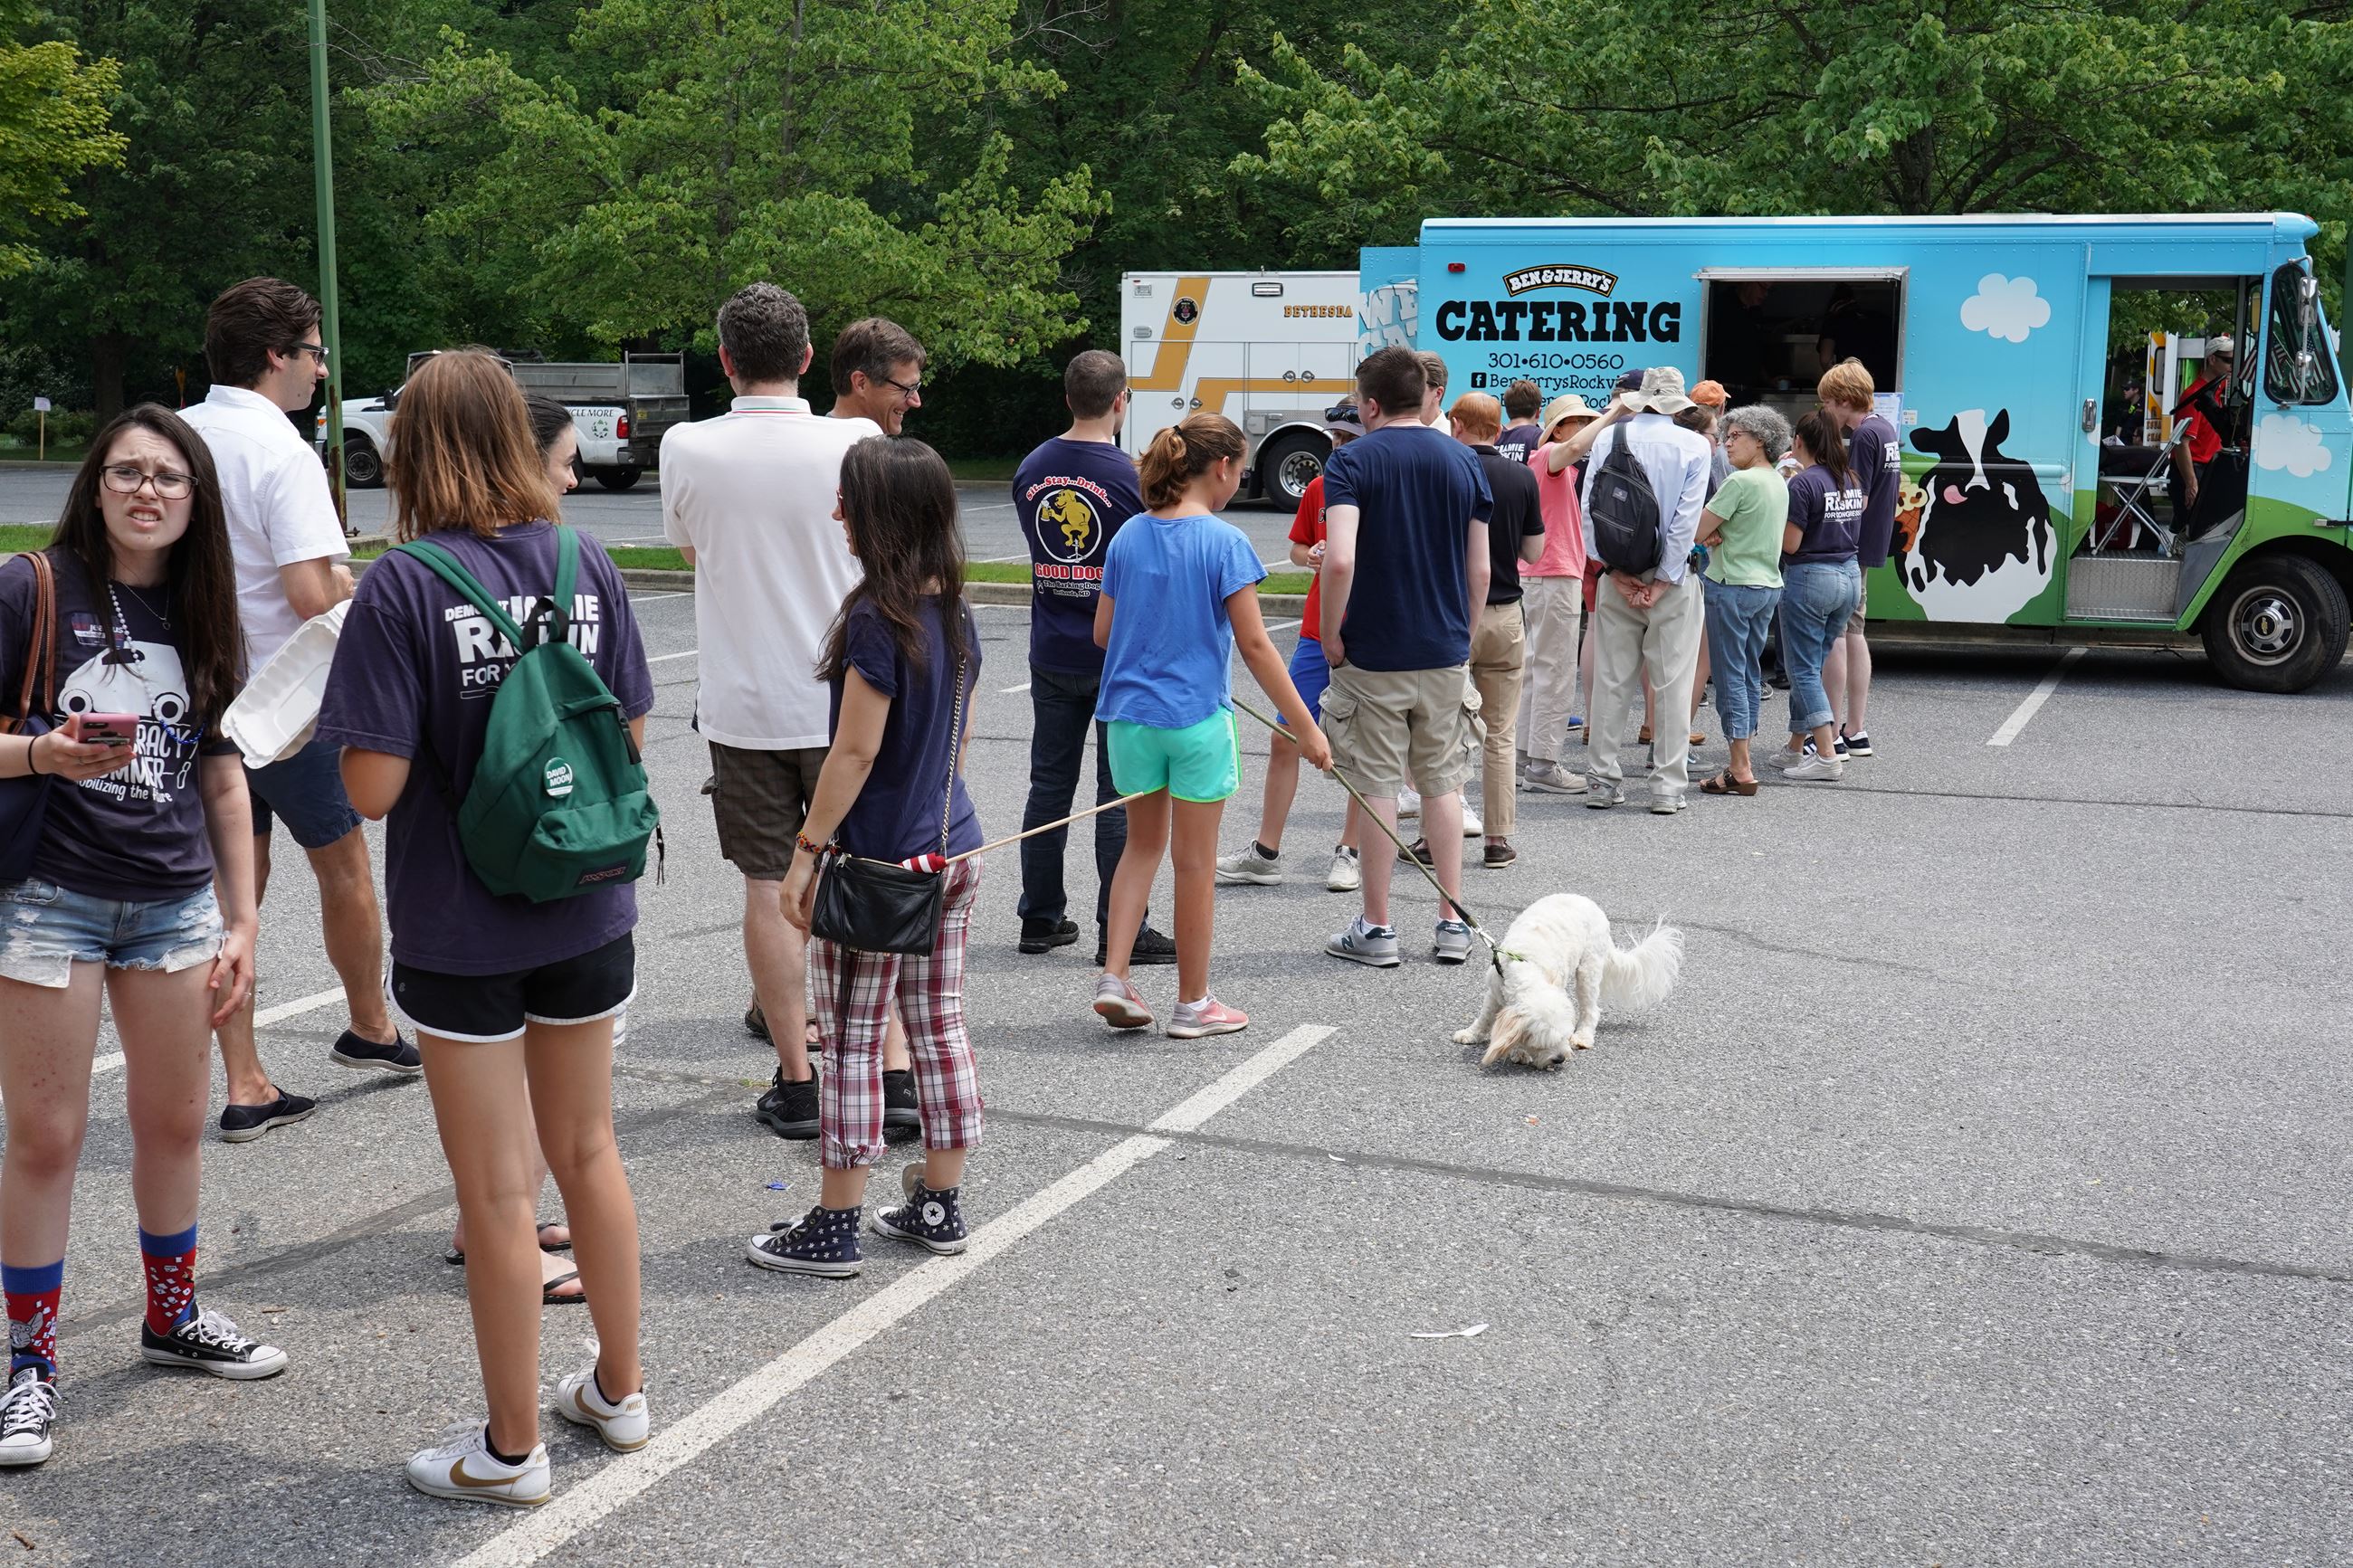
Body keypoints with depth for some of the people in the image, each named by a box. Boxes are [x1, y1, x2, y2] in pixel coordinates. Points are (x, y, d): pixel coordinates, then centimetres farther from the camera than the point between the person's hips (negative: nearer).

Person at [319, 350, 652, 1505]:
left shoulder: (402, 589, -17)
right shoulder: (588, 568, -3)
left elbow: (373, 788, -19)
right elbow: (629, 738, 3)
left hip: (461, 934, -4)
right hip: (587, 919, 5)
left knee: (498, 1194, 7)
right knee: (588, 1153, 21)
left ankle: (512, 1447, 22)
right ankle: (619, 1389, 35)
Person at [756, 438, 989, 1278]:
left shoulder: (877, 619, -18)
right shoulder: (955, 612, 6)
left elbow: (856, 751, -19)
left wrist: (807, 850, -13)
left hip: (878, 861, -8)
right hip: (954, 850, 8)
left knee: (851, 1043, 2)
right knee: (941, 1029, 14)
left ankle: (833, 1229, 11)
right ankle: (939, 1207, 24)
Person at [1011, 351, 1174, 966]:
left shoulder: (1030, 470, 3)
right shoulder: (1131, 476, -14)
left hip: (1052, 656, 5)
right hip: (1120, 656, -5)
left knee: (1049, 786, 13)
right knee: (1121, 796, 1)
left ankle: (1040, 919, 20)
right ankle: (1120, 932, 5)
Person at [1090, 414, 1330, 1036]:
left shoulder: (1129, 536, 3)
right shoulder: (1224, 542, -13)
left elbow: (1103, 631, 8)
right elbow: (1254, 646, -15)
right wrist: (1306, 728, -10)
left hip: (1129, 714, 5)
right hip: (1198, 717, -5)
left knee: (1143, 843, 21)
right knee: (1195, 862, 7)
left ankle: (1114, 977, 11)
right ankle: (1193, 1003, 18)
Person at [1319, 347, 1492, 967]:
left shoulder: (1351, 461, -8)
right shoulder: (1463, 461, 5)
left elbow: (1339, 560, -21)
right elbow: (1481, 569, 6)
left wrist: (1331, 635, -9)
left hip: (1373, 654, -4)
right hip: (1446, 653, 4)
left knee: (1377, 787, 3)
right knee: (1443, 783, 13)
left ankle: (1376, 928, 9)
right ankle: (1453, 923, 15)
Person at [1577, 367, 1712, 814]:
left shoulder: (1607, 438, 1)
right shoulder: (1693, 446, -4)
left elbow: (1588, 509, -3)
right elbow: (1687, 519, -10)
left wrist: (1615, 571, -3)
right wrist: (1664, 580, -8)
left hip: (1618, 576, 2)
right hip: (1672, 576, -2)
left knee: (1611, 680, 7)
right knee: (1672, 683, 3)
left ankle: (1603, 780, 11)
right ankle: (1668, 786, 3)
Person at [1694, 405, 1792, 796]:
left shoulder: (1741, 481, -16)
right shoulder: (1779, 482, 12)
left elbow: (1697, 530, -15)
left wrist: (1710, 534, 6)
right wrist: (1719, 534, -2)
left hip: (1733, 587, -9)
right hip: (1768, 585, 9)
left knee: (1730, 675, -5)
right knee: (1750, 672, 14)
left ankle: (1740, 771, -6)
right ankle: (1744, 757, 20)